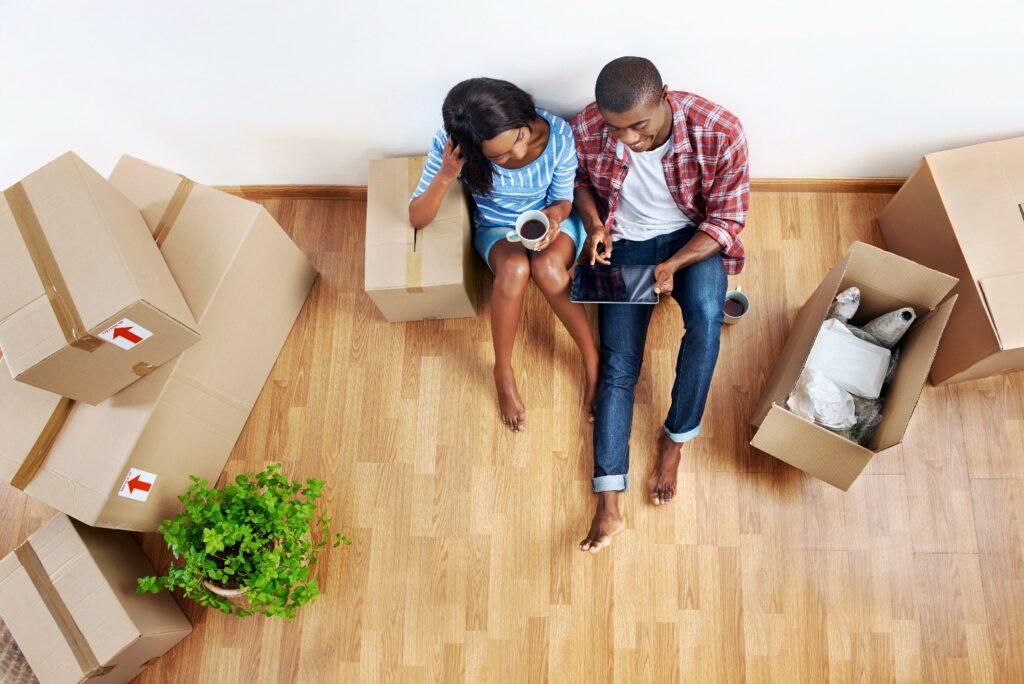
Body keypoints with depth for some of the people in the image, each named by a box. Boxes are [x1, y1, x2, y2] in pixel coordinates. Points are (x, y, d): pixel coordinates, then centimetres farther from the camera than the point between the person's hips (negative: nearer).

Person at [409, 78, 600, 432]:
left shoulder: (558, 134, -26)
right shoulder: (452, 143, -27)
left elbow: (564, 199, -9)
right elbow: (417, 218, -21)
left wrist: (556, 213, -33)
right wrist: (445, 177, -39)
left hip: (552, 221, 0)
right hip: (497, 228, 0)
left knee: (546, 266, -35)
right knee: (514, 267, -36)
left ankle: (593, 362, -16)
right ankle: (503, 371, -15)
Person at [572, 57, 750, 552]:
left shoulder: (719, 132, -24)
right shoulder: (587, 129, -18)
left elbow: (727, 219, -14)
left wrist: (673, 265, -28)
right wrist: (594, 223, -14)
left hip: (693, 238, -1)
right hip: (624, 243, 2)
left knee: (706, 316, -34)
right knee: (618, 362, -12)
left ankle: (676, 438, -11)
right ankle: (608, 504, -15)